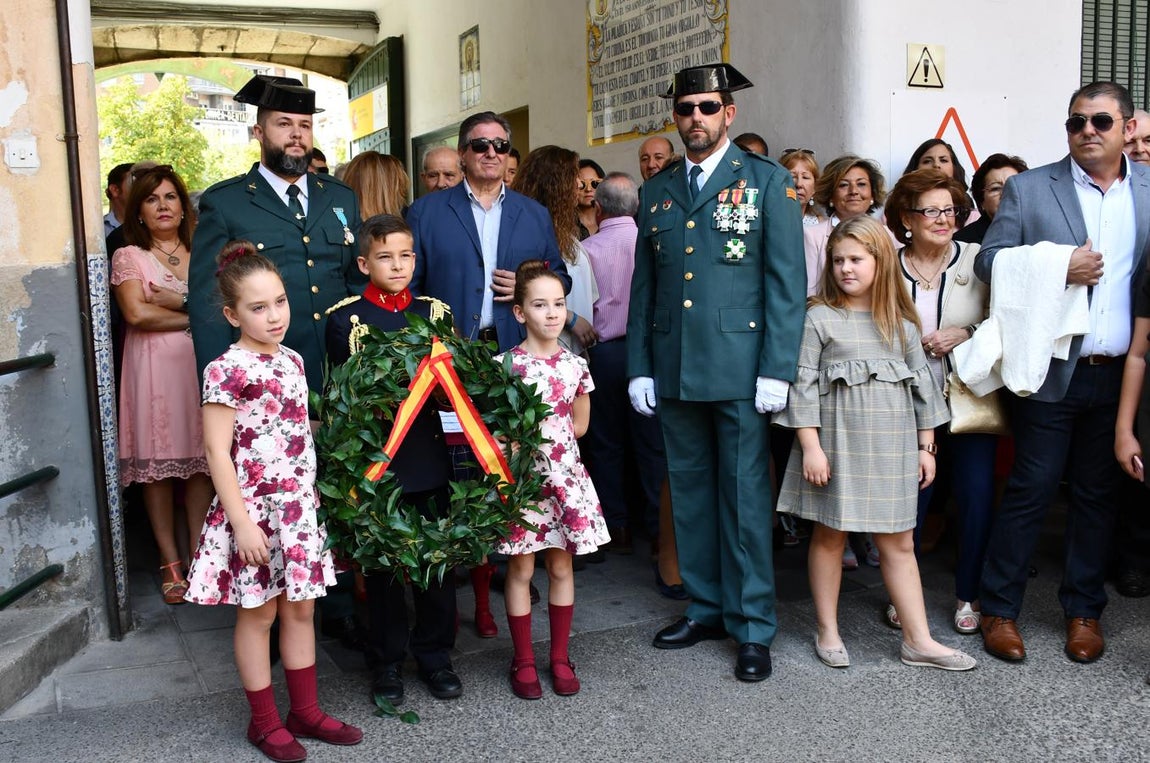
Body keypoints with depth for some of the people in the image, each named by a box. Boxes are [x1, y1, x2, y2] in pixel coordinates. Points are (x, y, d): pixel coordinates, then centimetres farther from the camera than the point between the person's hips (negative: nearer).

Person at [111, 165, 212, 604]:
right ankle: (170, 560, 8)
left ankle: (198, 552, 11)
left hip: (201, 365, 2)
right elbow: (136, 313, -10)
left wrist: (176, 299, -9)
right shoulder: (128, 257, 5)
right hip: (154, 368, -2)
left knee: (201, 459, 2)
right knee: (158, 464, -1)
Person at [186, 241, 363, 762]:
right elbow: (217, 453, -16)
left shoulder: (292, 360, 6)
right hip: (255, 509, -6)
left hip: (298, 505, 7)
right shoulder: (227, 370, -15)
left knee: (300, 609, 14)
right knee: (258, 614, 8)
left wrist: (310, 497, 14)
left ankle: (305, 710, 28)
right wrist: (242, 522, -18)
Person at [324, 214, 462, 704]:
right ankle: (387, 662, 24)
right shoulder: (345, 318, -1)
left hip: (429, 456, 3)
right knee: (381, 564, 8)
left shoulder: (435, 312, 8)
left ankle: (435, 655, 27)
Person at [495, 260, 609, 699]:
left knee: (561, 567, 10)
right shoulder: (505, 364, -7)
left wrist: (540, 434, 0)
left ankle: (560, 658, 23)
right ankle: (524, 661, 18)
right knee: (521, 569, 5)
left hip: (564, 474, 3)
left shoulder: (575, 365, 4)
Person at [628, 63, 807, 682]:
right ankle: (706, 607, 26)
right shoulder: (656, 191, 13)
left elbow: (786, 281, -5)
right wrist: (638, 367, 7)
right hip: (673, 369, 4)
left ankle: (753, 626, 13)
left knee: (745, 496, 1)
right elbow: (643, 286, 13)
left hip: (739, 368, -4)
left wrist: (776, 370, -12)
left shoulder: (768, 182, 1)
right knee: (689, 491, 12)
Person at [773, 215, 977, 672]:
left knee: (898, 543, 8)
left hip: (891, 447, 3)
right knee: (830, 536, 8)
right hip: (836, 444, -3)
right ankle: (828, 632, 21)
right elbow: (802, 385, -7)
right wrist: (810, 447, -13)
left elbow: (921, 383, 12)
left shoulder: (901, 322, 8)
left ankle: (918, 640, 16)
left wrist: (926, 446, 10)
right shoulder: (819, 318, -3)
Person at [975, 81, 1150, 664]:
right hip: (1051, 372, -3)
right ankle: (999, 610, 16)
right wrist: (1059, 268, -16)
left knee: (1098, 494, 12)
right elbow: (989, 261, -2)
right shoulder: (1029, 189, 0)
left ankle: (1084, 611, 26)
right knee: (1030, 490, 3)